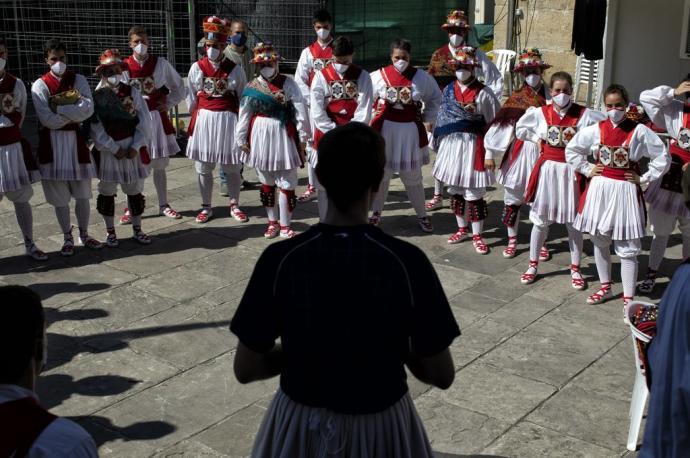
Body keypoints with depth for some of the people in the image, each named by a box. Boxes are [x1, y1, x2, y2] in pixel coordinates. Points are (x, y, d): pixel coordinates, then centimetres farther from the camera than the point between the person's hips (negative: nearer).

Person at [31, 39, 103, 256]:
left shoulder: (78, 80, 3)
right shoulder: (40, 85, -4)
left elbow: (88, 109, -12)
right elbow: (48, 120, -14)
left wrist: (59, 108, -16)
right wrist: (74, 112, -10)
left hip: (76, 140, 2)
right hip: (52, 143, -1)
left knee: (83, 193, 8)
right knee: (59, 196, 6)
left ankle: (84, 235, 23)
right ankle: (67, 238, 20)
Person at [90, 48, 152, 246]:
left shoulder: (132, 92, 1)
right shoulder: (96, 97, -4)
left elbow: (144, 122, -2)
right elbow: (96, 128, -9)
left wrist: (136, 146, -11)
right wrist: (115, 149, -13)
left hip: (133, 149, 1)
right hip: (108, 151, -1)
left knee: (135, 190, 10)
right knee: (107, 192, 8)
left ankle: (137, 229, 24)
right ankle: (110, 232, 22)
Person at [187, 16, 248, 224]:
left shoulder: (235, 69, -2)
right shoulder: (197, 67, 0)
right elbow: (191, 97, 8)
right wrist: (195, 117, 8)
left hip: (228, 119, -1)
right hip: (203, 120, 1)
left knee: (232, 167, 7)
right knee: (203, 167, 8)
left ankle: (234, 205, 23)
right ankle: (206, 207, 21)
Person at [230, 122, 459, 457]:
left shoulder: (281, 259, -17)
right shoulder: (406, 261, -19)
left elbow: (245, 369, -9)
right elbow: (441, 375, -12)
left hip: (300, 425, 1)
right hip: (381, 426, 0)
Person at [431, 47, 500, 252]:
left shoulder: (482, 93, -8)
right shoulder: (449, 90, 7)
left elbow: (494, 123, -6)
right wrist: (439, 143, 10)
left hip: (473, 146, -5)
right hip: (451, 144, 5)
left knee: (474, 192, -1)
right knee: (455, 190, 14)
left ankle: (477, 236, 11)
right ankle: (462, 229, 31)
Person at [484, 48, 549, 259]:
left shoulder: (549, 97, 0)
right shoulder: (516, 99, 0)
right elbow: (500, 125, -3)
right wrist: (490, 153, -8)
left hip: (542, 152, 0)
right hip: (519, 152, 1)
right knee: (513, 196, 8)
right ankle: (512, 240, 24)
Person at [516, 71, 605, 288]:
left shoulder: (584, 114, -8)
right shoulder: (540, 113, -2)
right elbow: (520, 128, 13)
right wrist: (538, 139, 4)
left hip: (571, 170, -1)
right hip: (548, 169, 1)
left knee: (573, 222, 8)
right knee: (541, 220, 10)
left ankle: (575, 269, 22)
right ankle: (533, 265, 24)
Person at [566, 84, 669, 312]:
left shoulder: (639, 131, -8)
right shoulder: (596, 129, 1)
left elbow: (663, 157, -5)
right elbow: (571, 149, 12)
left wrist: (644, 178, -6)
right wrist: (586, 170, 6)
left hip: (626, 191, -3)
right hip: (600, 189, 4)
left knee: (627, 248, -2)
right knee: (599, 241, 14)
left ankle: (628, 299, 6)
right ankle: (605, 288, 32)